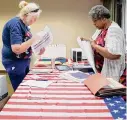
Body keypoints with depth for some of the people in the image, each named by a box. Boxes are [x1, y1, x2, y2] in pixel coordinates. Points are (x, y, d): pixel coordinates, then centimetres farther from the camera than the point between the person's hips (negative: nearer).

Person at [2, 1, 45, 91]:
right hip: (15, 64, -9)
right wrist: (33, 39, -22)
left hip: (23, 63, 9)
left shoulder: (24, 24, 10)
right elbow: (16, 49, -26)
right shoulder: (15, 24, -18)